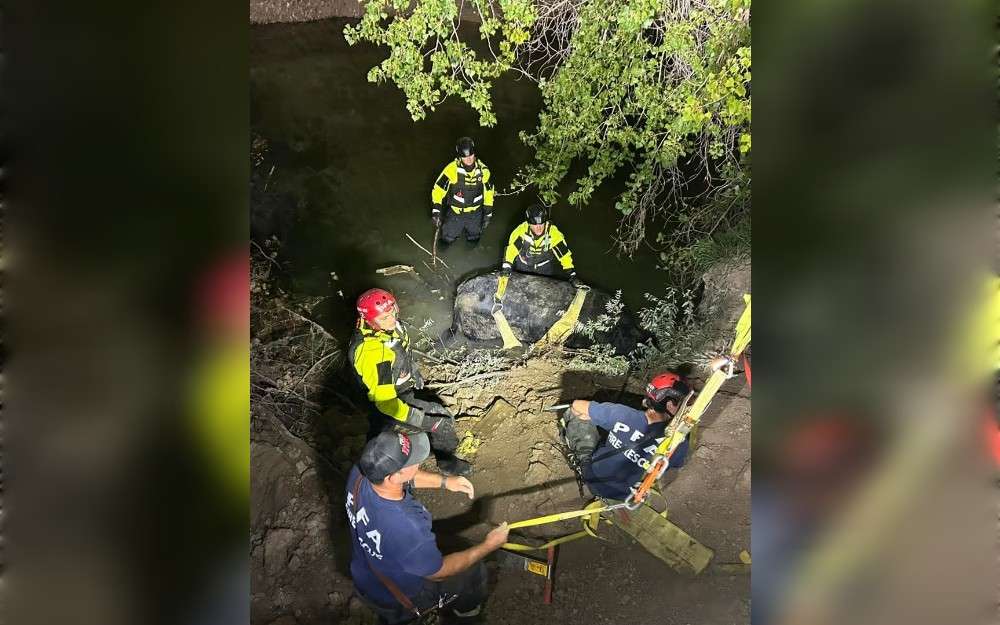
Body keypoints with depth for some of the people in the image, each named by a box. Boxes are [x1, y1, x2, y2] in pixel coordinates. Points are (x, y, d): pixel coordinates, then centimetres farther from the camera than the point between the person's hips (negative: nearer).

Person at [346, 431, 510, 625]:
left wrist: (443, 481, -3)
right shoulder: (407, 527, -45)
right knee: (474, 571, 16)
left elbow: (401, 476, -1)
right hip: (400, 600, -5)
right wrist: (488, 545, -13)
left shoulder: (358, 473, -27)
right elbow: (438, 572, -24)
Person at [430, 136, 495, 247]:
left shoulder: (483, 170, -14)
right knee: (448, 238, 6)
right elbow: (438, 188, -17)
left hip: (475, 213, 2)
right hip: (455, 211, -1)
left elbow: (488, 191, -1)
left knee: (473, 239, 13)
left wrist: (488, 213, -1)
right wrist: (436, 210, -25)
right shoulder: (452, 169, -24)